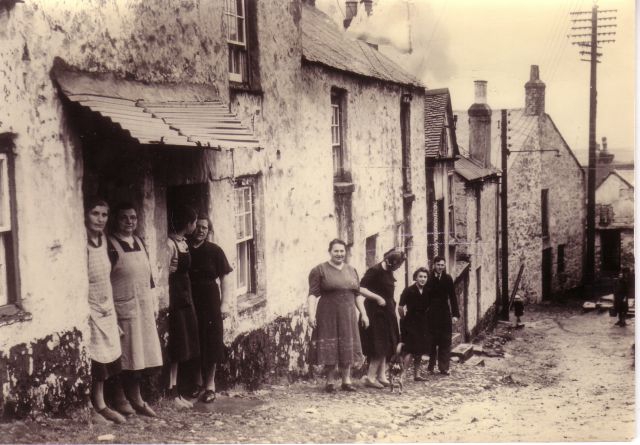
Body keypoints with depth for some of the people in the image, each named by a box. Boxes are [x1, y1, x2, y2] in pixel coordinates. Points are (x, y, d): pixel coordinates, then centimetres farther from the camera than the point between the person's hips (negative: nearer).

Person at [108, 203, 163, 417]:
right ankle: (121, 398, 10)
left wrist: (154, 303, 13)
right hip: (124, 309, -7)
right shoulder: (111, 245, -10)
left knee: (141, 356, 10)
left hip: (144, 307, 7)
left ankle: (135, 398, 20)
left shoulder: (139, 242, 12)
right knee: (126, 358, -2)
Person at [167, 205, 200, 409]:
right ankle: (172, 394, 5)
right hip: (174, 300, -9)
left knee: (183, 348, 11)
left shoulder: (183, 242, 11)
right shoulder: (170, 244, -16)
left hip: (185, 298, 9)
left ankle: (176, 392, 19)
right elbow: (164, 275, -19)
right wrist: (166, 303, -20)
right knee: (175, 348, -3)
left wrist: (188, 298, 12)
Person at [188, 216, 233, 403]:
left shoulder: (214, 251, -2)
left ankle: (210, 384, 11)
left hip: (210, 299, -1)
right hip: (190, 301, 2)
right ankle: (197, 383, 22)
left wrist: (224, 302, -8)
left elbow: (224, 277, -2)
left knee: (211, 341, 2)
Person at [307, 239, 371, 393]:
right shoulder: (319, 270, -4)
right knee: (329, 348, -1)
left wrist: (363, 314, 8)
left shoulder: (351, 270, 13)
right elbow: (313, 294, -10)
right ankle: (330, 381, 8)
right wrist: (311, 314, -19)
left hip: (347, 315, 5)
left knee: (347, 347, 6)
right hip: (328, 315, -4)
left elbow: (357, 294, 15)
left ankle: (346, 381, 13)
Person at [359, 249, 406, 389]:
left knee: (384, 346, 10)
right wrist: (378, 298, -22)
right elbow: (360, 288, -22)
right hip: (376, 313, -9)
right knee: (380, 347, -8)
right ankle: (370, 377, -3)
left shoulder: (388, 272, 8)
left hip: (387, 312, 9)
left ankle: (381, 376, 15)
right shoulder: (374, 271, -18)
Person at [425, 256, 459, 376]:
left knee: (445, 341, 3)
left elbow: (452, 297, 5)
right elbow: (425, 296, -5)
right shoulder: (429, 279, -3)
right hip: (431, 314, -2)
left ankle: (444, 367, 8)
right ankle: (430, 366, 13)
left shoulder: (447, 279, 4)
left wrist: (455, 314, 1)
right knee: (432, 340, 3)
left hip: (445, 313, 2)